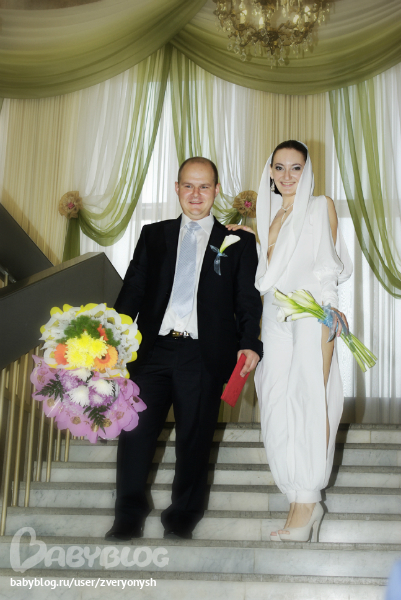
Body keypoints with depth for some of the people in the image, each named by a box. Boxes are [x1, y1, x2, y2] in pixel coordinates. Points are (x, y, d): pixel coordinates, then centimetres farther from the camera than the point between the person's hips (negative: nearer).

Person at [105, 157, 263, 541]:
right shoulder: (153, 235, 16)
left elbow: (248, 300, 6)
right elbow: (132, 290, 11)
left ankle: (182, 519, 22)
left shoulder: (238, 242, 11)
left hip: (204, 356, -1)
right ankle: (128, 517, 12)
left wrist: (249, 344, -10)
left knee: (194, 441, 5)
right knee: (135, 430, -5)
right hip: (153, 350, 2)